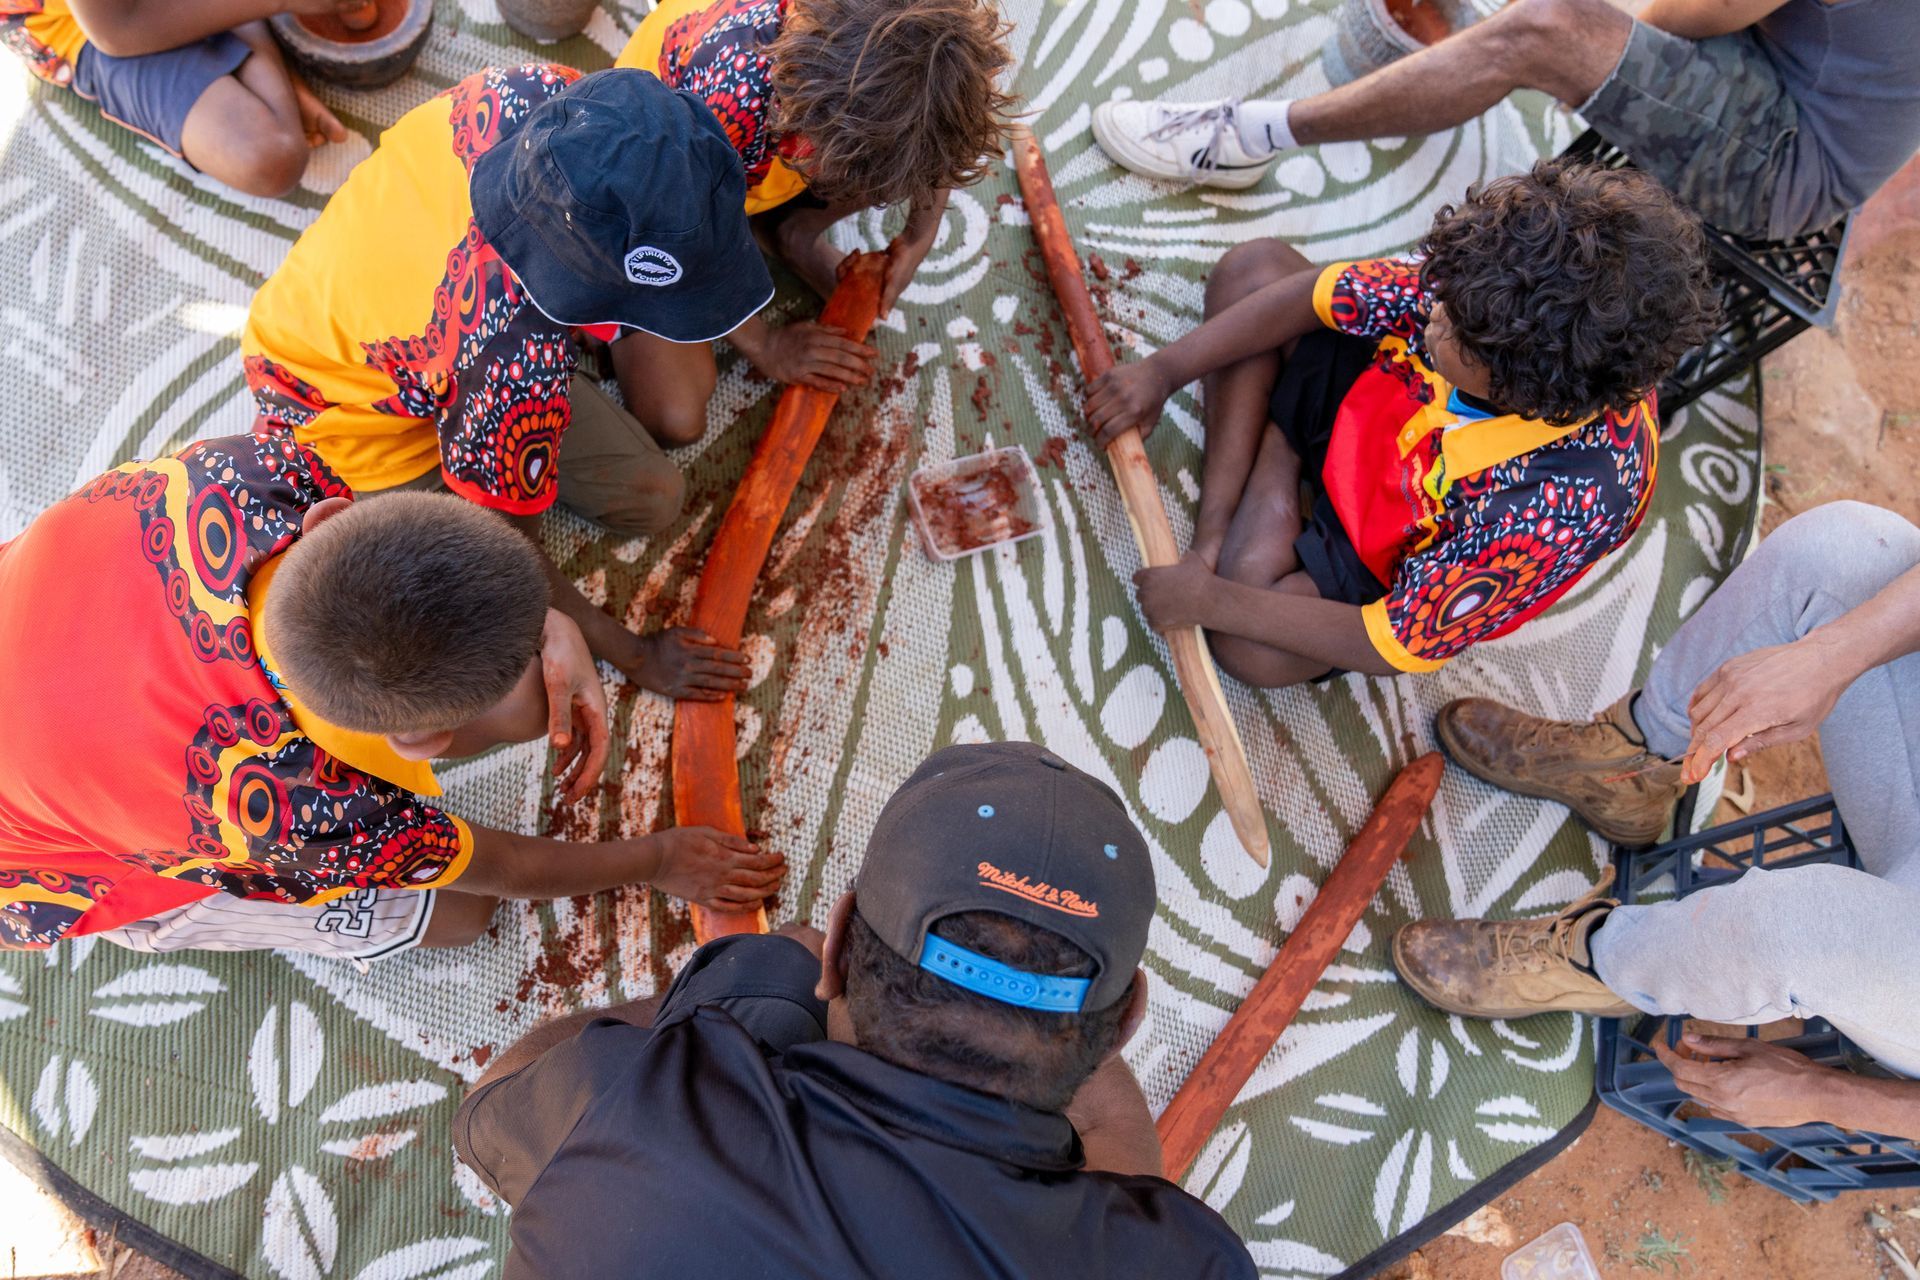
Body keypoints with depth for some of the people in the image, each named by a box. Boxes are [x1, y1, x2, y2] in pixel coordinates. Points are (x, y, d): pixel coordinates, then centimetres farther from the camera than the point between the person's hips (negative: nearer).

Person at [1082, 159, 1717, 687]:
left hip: (1397, 571, -4)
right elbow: (1318, 294, -13)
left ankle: (1275, 471, -2)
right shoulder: (1503, 291, -27)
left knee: (1252, 650, -30)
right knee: (1251, 265, -9)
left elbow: (1393, 646, -30)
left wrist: (1211, 602, -26)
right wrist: (1164, 370, -14)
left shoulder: (1569, 507, -39)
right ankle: (1215, 528, -5)